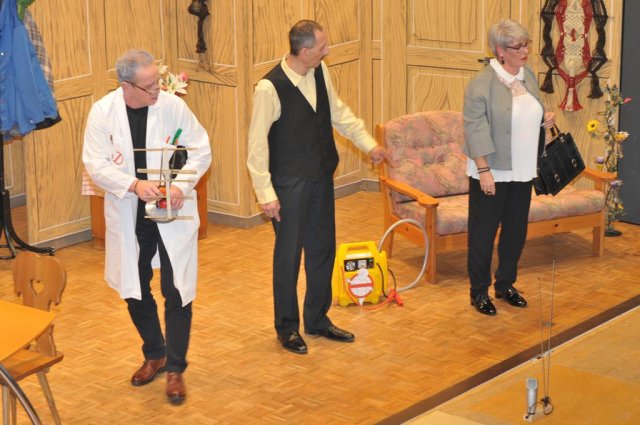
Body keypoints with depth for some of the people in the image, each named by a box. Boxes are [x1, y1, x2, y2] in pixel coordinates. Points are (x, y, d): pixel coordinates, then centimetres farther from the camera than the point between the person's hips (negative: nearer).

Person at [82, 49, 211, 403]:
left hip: (172, 213, -2)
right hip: (128, 217, 2)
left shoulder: (173, 105, -11)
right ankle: (154, 354, 37)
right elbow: (95, 164, -9)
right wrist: (134, 185, -24)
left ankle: (175, 368, 13)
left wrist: (182, 185, -20)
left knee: (177, 292, -1)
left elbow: (200, 151, -3)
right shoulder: (103, 112, -9)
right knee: (134, 291, 15)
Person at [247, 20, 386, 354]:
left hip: (321, 177, 7)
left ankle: (317, 318, 31)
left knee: (323, 249, 15)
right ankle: (287, 327, 21)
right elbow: (258, 144, -18)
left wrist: (368, 144, 15)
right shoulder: (270, 87, -22)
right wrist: (266, 193, -17)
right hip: (289, 185, -7)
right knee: (288, 256, 5)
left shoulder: (320, 72, -2)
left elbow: (338, 112, 15)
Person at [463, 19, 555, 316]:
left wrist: (545, 121, 0)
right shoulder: (482, 84, -16)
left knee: (516, 230, 14)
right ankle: (479, 291, 15)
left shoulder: (529, 76, 7)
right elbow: (476, 129, -18)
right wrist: (484, 170, -22)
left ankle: (505, 284, 29)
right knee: (483, 232, 3)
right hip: (492, 173, -7)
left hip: (521, 171, 7)